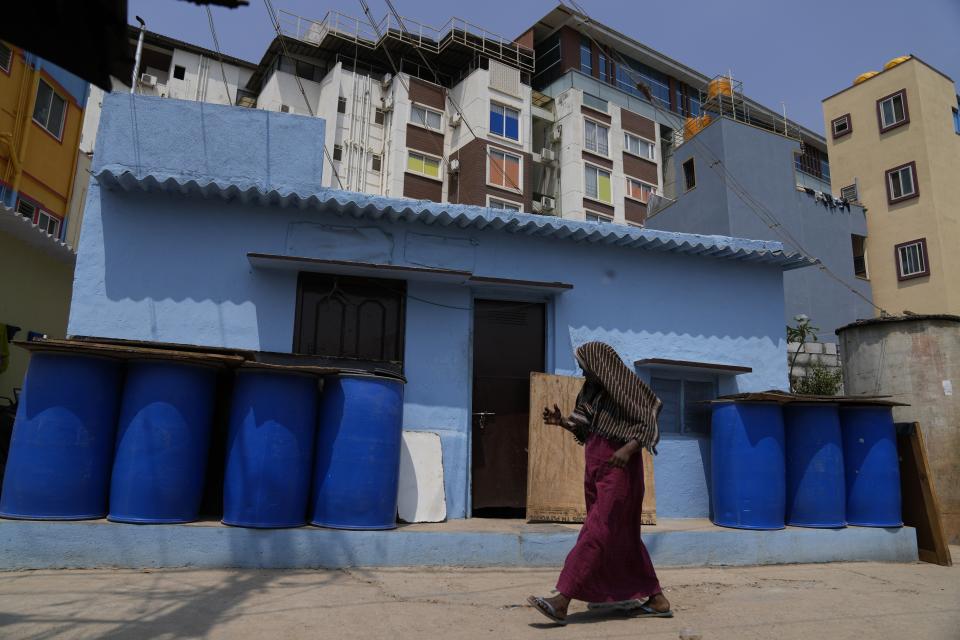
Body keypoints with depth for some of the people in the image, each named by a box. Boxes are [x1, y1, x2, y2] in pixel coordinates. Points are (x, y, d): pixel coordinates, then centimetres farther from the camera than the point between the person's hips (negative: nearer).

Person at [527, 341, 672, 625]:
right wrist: (562, 422, -2)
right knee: (622, 538, 13)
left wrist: (629, 448, -28)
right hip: (597, 469, 9)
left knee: (595, 533, -11)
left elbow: (648, 424, -13)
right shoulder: (594, 390, 12)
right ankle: (657, 600, 23)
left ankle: (561, 603, -13)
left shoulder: (628, 387, -10)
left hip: (619, 470, -9)